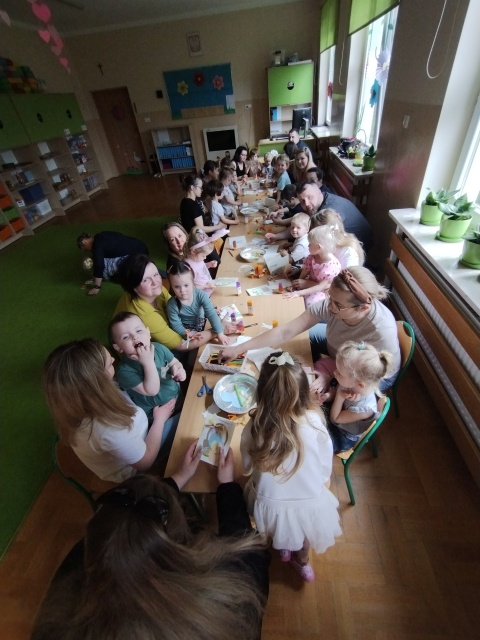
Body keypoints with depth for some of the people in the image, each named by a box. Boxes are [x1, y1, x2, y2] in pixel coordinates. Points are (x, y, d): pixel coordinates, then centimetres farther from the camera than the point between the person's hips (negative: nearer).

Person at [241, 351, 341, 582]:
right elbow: (326, 461, -11)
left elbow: (247, 465, -9)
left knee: (280, 534, 37)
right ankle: (301, 562, 62)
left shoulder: (254, 427, -29)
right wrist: (325, 480, 11)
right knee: (301, 538, 36)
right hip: (308, 502, 0)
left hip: (271, 504, 0)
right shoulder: (314, 421, -29)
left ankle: (283, 549, 64)